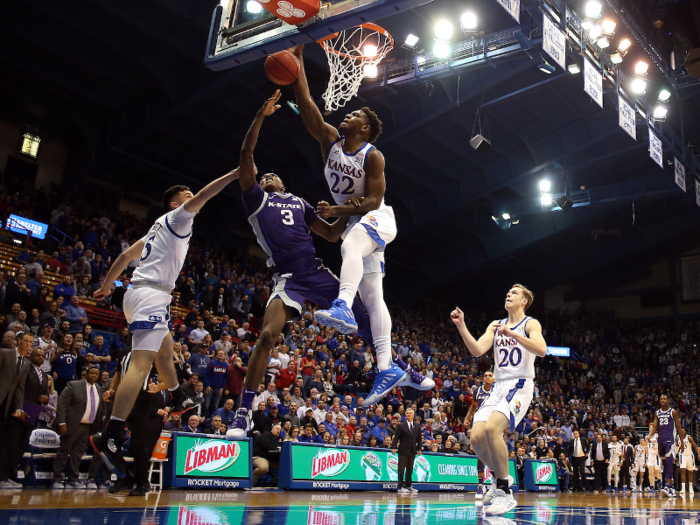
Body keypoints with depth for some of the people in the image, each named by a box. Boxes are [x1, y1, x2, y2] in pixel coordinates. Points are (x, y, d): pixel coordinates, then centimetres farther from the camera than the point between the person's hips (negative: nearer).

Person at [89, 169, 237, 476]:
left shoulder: (161, 227, 25)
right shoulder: (176, 217, 2)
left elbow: (126, 255, 27)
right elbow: (203, 195, -14)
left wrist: (106, 286, 32)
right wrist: (235, 173, -13)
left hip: (140, 293, 11)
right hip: (151, 294, -11)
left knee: (165, 346, 29)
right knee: (142, 362, -20)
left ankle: (179, 400, 46)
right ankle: (110, 437, -29)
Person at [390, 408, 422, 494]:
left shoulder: (417, 426, 11)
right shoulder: (401, 426, -1)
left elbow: (419, 438, 13)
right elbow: (396, 437, -4)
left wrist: (419, 448, 5)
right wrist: (394, 447, -14)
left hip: (412, 451, 4)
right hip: (403, 451, -4)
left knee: (410, 469, 10)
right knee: (401, 469, -4)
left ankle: (408, 486, 20)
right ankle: (400, 487, -2)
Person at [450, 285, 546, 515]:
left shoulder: (531, 323, 0)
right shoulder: (496, 325, 15)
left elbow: (541, 350, -20)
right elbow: (477, 350, 2)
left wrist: (512, 334, -29)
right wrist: (461, 326, -9)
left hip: (520, 386, -6)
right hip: (498, 386, 6)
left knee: (492, 428, -28)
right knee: (477, 436, -9)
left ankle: (505, 493, -16)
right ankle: (500, 477, 18)